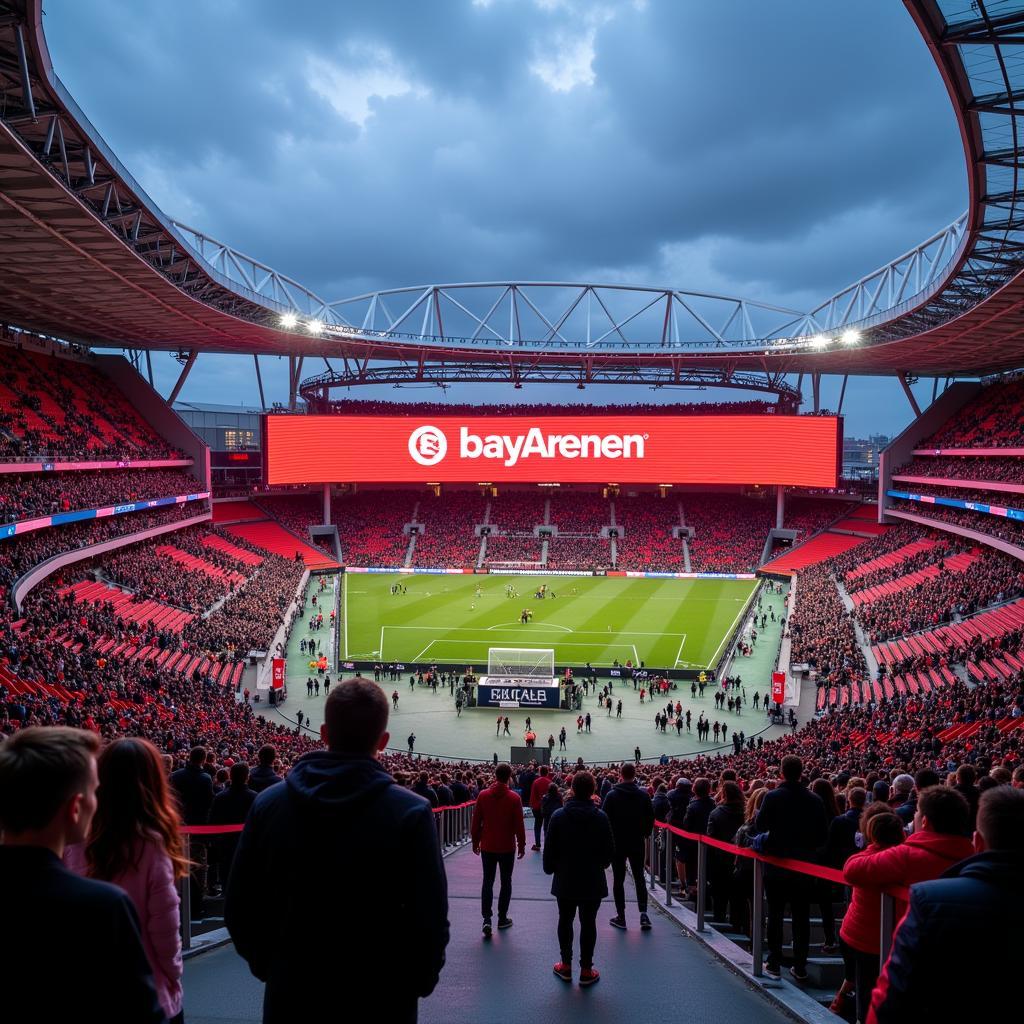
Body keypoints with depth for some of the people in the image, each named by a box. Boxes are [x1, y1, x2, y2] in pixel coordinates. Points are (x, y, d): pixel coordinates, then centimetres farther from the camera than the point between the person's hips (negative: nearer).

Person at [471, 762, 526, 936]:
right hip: (507, 847, -1)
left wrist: (475, 842, 12)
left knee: (487, 881, 6)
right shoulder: (514, 798, -11)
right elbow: (519, 824, -9)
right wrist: (522, 845, 3)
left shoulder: (483, 796, -5)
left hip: (487, 846, 1)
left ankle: (487, 919, -7)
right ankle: (502, 918, 18)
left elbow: (476, 822, 0)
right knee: (506, 882, 12)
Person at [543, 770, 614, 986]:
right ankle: (586, 970, 11)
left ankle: (566, 965, 24)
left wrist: (550, 869, 13)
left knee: (565, 921, 16)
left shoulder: (558, 816, -9)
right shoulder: (601, 817, -11)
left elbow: (549, 849, -4)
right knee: (588, 923, 7)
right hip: (593, 881, -1)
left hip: (565, 880, 1)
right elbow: (610, 851, -5)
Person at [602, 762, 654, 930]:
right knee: (639, 877, 10)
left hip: (617, 842, -2)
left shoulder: (612, 795, -9)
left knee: (618, 879, 6)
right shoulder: (643, 795, -3)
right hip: (637, 842, 2)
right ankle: (643, 913, -3)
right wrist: (646, 834, 15)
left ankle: (620, 916, 7)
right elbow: (650, 817, 2)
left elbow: (605, 818, -8)